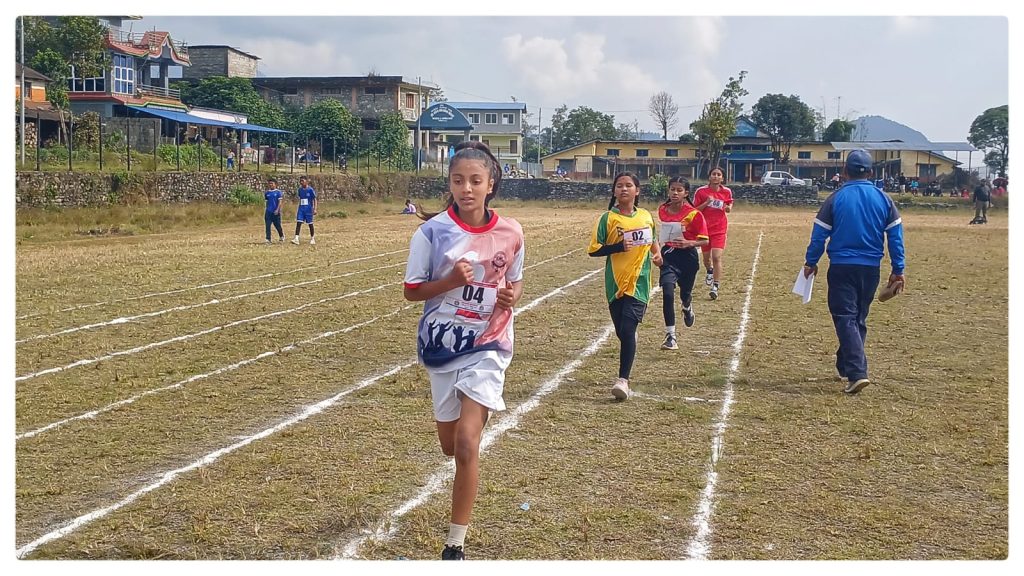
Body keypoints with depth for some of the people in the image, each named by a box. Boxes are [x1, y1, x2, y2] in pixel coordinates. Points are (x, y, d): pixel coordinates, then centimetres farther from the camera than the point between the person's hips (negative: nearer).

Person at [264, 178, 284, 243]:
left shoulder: (278, 192, -3)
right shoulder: (267, 192, 10)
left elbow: (280, 202, -8)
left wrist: (277, 210, -15)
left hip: (275, 212, -3)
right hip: (268, 211, 4)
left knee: (277, 225, 6)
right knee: (267, 226, -5)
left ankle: (281, 236, 32)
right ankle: (268, 239, -5)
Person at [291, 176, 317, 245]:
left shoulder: (310, 189, -8)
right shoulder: (300, 189, 8)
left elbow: (314, 199, -5)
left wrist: (315, 209, -12)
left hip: (308, 209, -4)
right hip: (301, 208, 4)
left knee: (310, 224, 6)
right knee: (298, 222, -9)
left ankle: (312, 238, 21)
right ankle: (296, 238, -16)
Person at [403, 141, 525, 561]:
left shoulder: (510, 233, -5)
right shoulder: (431, 231, -10)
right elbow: (412, 291, -4)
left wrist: (511, 297, -12)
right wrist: (451, 280, -21)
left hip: (487, 344, -1)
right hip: (443, 344, 1)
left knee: (467, 442, -13)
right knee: (450, 445, 15)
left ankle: (455, 545, 0)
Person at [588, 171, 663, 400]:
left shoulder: (646, 216, 6)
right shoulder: (608, 219, -3)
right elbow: (594, 250, -6)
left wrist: (657, 253, 4)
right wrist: (619, 247, -18)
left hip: (639, 282, 0)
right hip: (615, 283, 0)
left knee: (628, 329, -14)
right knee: (622, 332, 10)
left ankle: (623, 379, -11)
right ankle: (625, 374, 33)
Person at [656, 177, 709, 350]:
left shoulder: (694, 214, -13)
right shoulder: (662, 210, 1)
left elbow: (704, 240, -10)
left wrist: (689, 243, -28)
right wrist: (659, 251, 20)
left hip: (687, 257, -2)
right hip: (668, 255, 2)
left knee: (685, 294, 15)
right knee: (667, 293, -16)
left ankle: (687, 308, 56)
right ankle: (670, 336, -12)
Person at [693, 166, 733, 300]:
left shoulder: (727, 192, -1)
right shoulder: (701, 191, -6)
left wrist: (728, 208, -8)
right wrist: (707, 203, -16)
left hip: (719, 229, -1)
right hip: (704, 228, 1)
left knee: (717, 257, -15)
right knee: (706, 257, 17)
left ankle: (715, 287, -11)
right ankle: (710, 272, 52)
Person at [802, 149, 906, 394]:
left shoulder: (835, 198, -6)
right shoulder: (883, 199, 3)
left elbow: (819, 234, -4)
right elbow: (896, 235, 2)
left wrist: (811, 262, 8)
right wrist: (898, 269, 8)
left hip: (841, 268, -4)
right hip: (871, 268, 4)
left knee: (846, 319, -5)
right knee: (859, 318, 18)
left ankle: (857, 372, -19)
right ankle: (846, 365, 30)